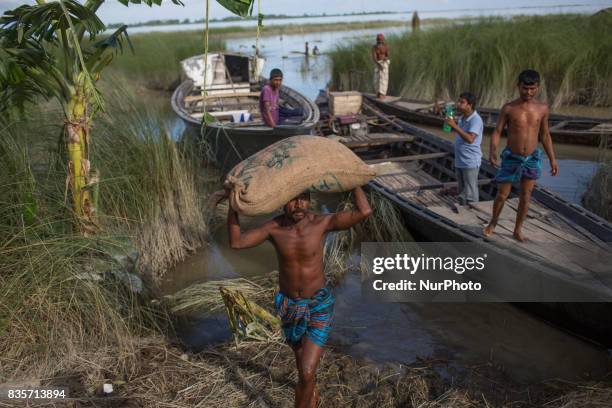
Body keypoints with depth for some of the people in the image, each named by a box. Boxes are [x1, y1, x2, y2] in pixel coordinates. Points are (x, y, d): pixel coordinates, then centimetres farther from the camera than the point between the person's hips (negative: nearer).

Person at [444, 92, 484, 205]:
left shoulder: (476, 120, -16)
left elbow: (470, 139, -30)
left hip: (470, 163, -9)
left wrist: (455, 126, -31)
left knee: (470, 194, -1)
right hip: (459, 162, 9)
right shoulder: (462, 118, 11)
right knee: (462, 192, 16)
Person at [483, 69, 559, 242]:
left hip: (532, 159, 2)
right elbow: (497, 132, -8)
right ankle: (493, 222, 30)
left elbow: (545, 135, 8)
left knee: (525, 197, 6)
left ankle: (518, 229, 22)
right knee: (502, 195, 5)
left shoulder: (542, 108, -1)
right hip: (511, 158, -2)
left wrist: (552, 159, 6)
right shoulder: (508, 108, -8)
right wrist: (492, 151, -27)